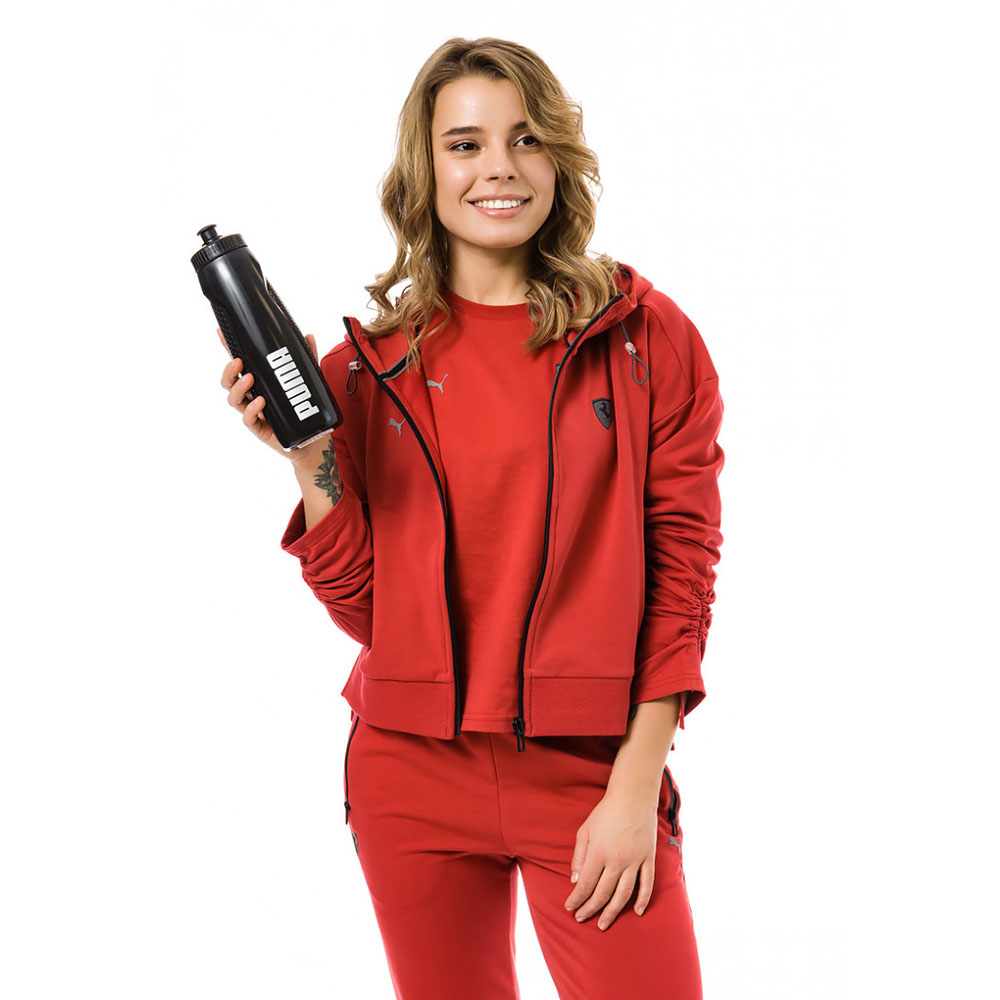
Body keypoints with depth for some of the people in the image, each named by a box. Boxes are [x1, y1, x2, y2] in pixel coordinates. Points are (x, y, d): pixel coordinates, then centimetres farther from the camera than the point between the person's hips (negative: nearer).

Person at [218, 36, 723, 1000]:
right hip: (414, 775, 2)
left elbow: (682, 565, -3)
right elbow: (365, 609, 2)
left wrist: (638, 784, -8)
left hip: (592, 774, -1)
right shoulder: (368, 368, 3)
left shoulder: (646, 336, -1)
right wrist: (312, 465, -12)